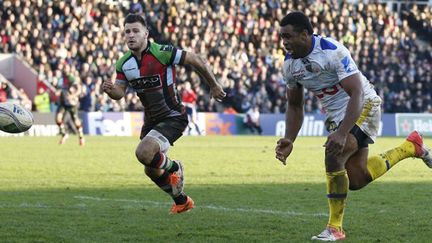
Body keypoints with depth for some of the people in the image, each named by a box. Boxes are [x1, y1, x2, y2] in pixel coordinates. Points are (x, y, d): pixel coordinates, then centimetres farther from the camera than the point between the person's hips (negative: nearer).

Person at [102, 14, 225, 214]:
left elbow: (195, 60, -11)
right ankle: (182, 201, 40)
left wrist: (214, 85, -1)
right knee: (151, 170, 15)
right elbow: (119, 92, 2)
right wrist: (110, 90, -23)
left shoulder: (162, 53, -20)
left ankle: (172, 167, 4)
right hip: (150, 120, 7)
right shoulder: (124, 63, -2)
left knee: (143, 153, -28)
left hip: (173, 117, -7)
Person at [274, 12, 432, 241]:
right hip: (335, 116, 8)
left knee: (333, 157, -27)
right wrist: (289, 140, -4)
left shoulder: (333, 51, -27)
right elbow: (295, 106, 10)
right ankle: (411, 146, 31)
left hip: (363, 107, -8)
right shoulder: (290, 63, -3)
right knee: (356, 180, 9)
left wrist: (342, 133, -41)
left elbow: (356, 94, -30)